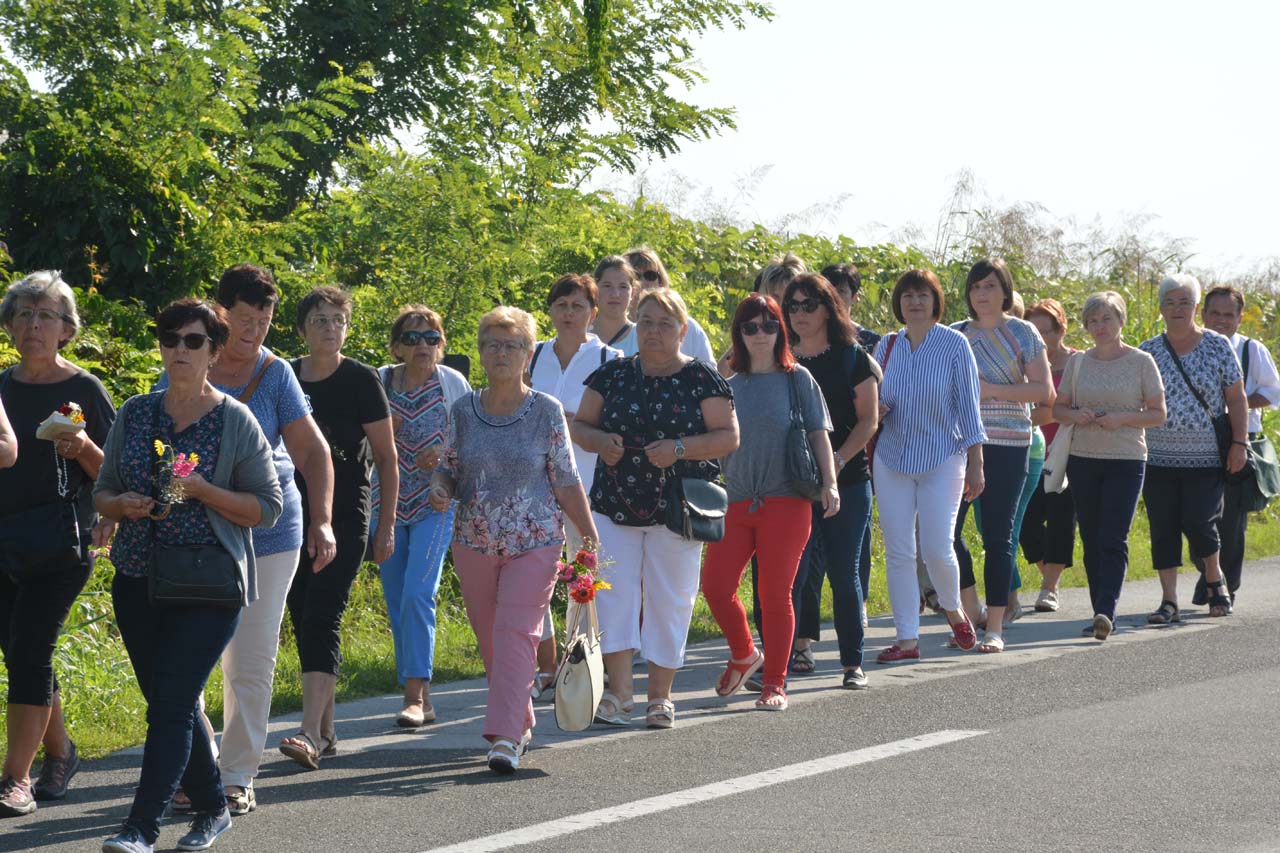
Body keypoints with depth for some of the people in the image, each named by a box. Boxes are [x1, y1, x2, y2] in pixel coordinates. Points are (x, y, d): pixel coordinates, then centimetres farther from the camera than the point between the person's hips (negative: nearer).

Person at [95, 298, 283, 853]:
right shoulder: (135, 414, 10)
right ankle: (211, 807, 27)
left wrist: (202, 490, -16)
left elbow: (267, 508, -3)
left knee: (172, 701, -13)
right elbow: (102, 493, 15)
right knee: (170, 702, 11)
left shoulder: (235, 421, -2)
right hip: (137, 580, 5)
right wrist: (123, 505, -8)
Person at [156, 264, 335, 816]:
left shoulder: (275, 374, 3)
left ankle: (237, 776, 11)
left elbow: (312, 450, 1)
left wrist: (321, 521, -9)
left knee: (251, 663, 2)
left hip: (268, 533, 0)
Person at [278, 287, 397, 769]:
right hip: (294, 516, 5)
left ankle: (310, 734, -22)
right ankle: (326, 731, 17)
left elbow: (387, 456, 0)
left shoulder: (360, 380, -3)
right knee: (304, 621, 7)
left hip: (345, 517, -5)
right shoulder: (285, 378, 8)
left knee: (322, 618, -15)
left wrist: (387, 523, -3)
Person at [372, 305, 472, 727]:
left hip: (436, 502, -4)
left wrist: (446, 453, -16)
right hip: (390, 502, 4)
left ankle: (416, 695, -17)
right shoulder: (380, 383, 4)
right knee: (396, 600, 4)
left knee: (418, 592, -18)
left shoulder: (453, 383, -3)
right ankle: (420, 697, 14)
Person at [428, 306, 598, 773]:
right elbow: (447, 469, 10)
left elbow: (567, 481, 0)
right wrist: (440, 490, -13)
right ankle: (521, 723, 27)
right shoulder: (463, 411, 4)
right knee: (490, 641, 10)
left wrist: (590, 536, -2)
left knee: (515, 632, -15)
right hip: (475, 542, 3)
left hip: (534, 542, -3)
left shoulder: (547, 411, -2)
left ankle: (506, 736, -19)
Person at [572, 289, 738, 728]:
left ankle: (660, 696, 11)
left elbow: (728, 436, -3)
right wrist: (600, 441, -10)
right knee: (612, 592, -7)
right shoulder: (613, 374, 8)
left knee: (669, 600, 1)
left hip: (676, 507, -2)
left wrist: (679, 449, -18)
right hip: (614, 505, 2)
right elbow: (580, 426, 13)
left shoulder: (701, 378, 0)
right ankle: (619, 691, -5)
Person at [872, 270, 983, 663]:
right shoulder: (887, 346, 7)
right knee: (897, 551, -1)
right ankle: (907, 638, 5)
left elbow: (968, 404, -2)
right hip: (892, 460, 3)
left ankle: (953, 609, 21)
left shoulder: (954, 344, -3)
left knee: (937, 548, -9)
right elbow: (873, 402, 17)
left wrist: (975, 464, -5)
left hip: (942, 458, -3)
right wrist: (875, 411, -8)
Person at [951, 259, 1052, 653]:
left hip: (1007, 444, -3)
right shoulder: (956, 334, 11)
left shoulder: (1023, 333, 2)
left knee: (997, 535, -2)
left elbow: (1043, 390, -4)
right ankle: (971, 610, 15)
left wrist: (992, 389, -13)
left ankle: (995, 628, 3)